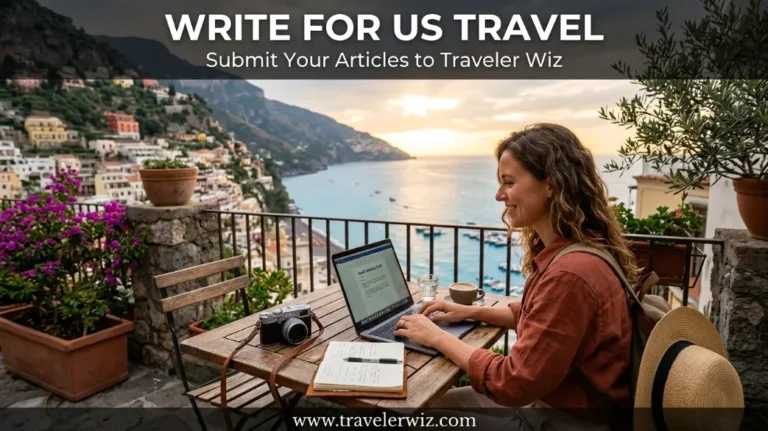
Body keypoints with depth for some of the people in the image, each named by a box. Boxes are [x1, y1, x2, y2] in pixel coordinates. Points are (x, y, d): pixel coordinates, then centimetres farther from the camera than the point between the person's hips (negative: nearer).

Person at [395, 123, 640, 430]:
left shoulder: (570, 274, -32)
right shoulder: (562, 252, -1)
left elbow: (515, 385, -25)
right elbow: (538, 317, 16)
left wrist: (438, 338, -15)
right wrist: (471, 312, 5)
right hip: (554, 400, 8)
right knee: (442, 399, 13)